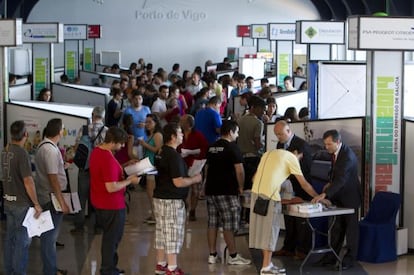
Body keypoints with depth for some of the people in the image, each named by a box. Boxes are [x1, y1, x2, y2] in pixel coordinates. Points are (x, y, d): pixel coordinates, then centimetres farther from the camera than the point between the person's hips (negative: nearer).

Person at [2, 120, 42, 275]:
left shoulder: (5, 151, 4)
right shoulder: (22, 153, -20)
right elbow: (28, 181, -22)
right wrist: (36, 204, -16)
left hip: (8, 201, 8)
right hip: (22, 203, -8)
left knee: (9, 238, 14)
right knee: (22, 240, 1)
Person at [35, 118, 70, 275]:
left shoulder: (44, 146, 11)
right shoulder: (50, 150, -21)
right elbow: (53, 177, -24)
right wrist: (62, 202, -21)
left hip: (48, 197, 10)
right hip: (52, 199, -10)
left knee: (50, 235, 18)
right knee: (50, 236, -3)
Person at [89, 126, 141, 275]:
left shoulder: (96, 151, 3)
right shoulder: (108, 159, -28)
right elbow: (111, 187, -30)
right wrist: (130, 180, -18)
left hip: (99, 203, 10)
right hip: (111, 206, -10)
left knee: (111, 236, 23)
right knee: (112, 239, 6)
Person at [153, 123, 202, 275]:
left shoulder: (161, 153, 10)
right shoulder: (174, 156, -20)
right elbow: (178, 182, -24)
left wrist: (189, 178, 20)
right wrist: (194, 179, -8)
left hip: (159, 198, 9)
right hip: (172, 200, -9)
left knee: (162, 232, 16)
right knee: (173, 234, -3)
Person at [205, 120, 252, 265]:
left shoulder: (212, 147, 13)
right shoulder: (232, 147, -11)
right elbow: (239, 170, -15)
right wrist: (240, 187, -2)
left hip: (210, 189, 7)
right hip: (227, 191, -7)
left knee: (212, 223, 9)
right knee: (229, 225, -2)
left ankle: (212, 255, 13)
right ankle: (233, 256, 4)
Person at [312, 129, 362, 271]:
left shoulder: (348, 156, -30)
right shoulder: (335, 152, -3)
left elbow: (341, 179, -39)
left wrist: (325, 194, -47)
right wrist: (330, 183, 0)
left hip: (349, 196, -8)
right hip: (338, 195, 8)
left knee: (351, 227, 4)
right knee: (337, 227, 13)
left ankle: (350, 259, 13)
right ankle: (332, 256, 20)